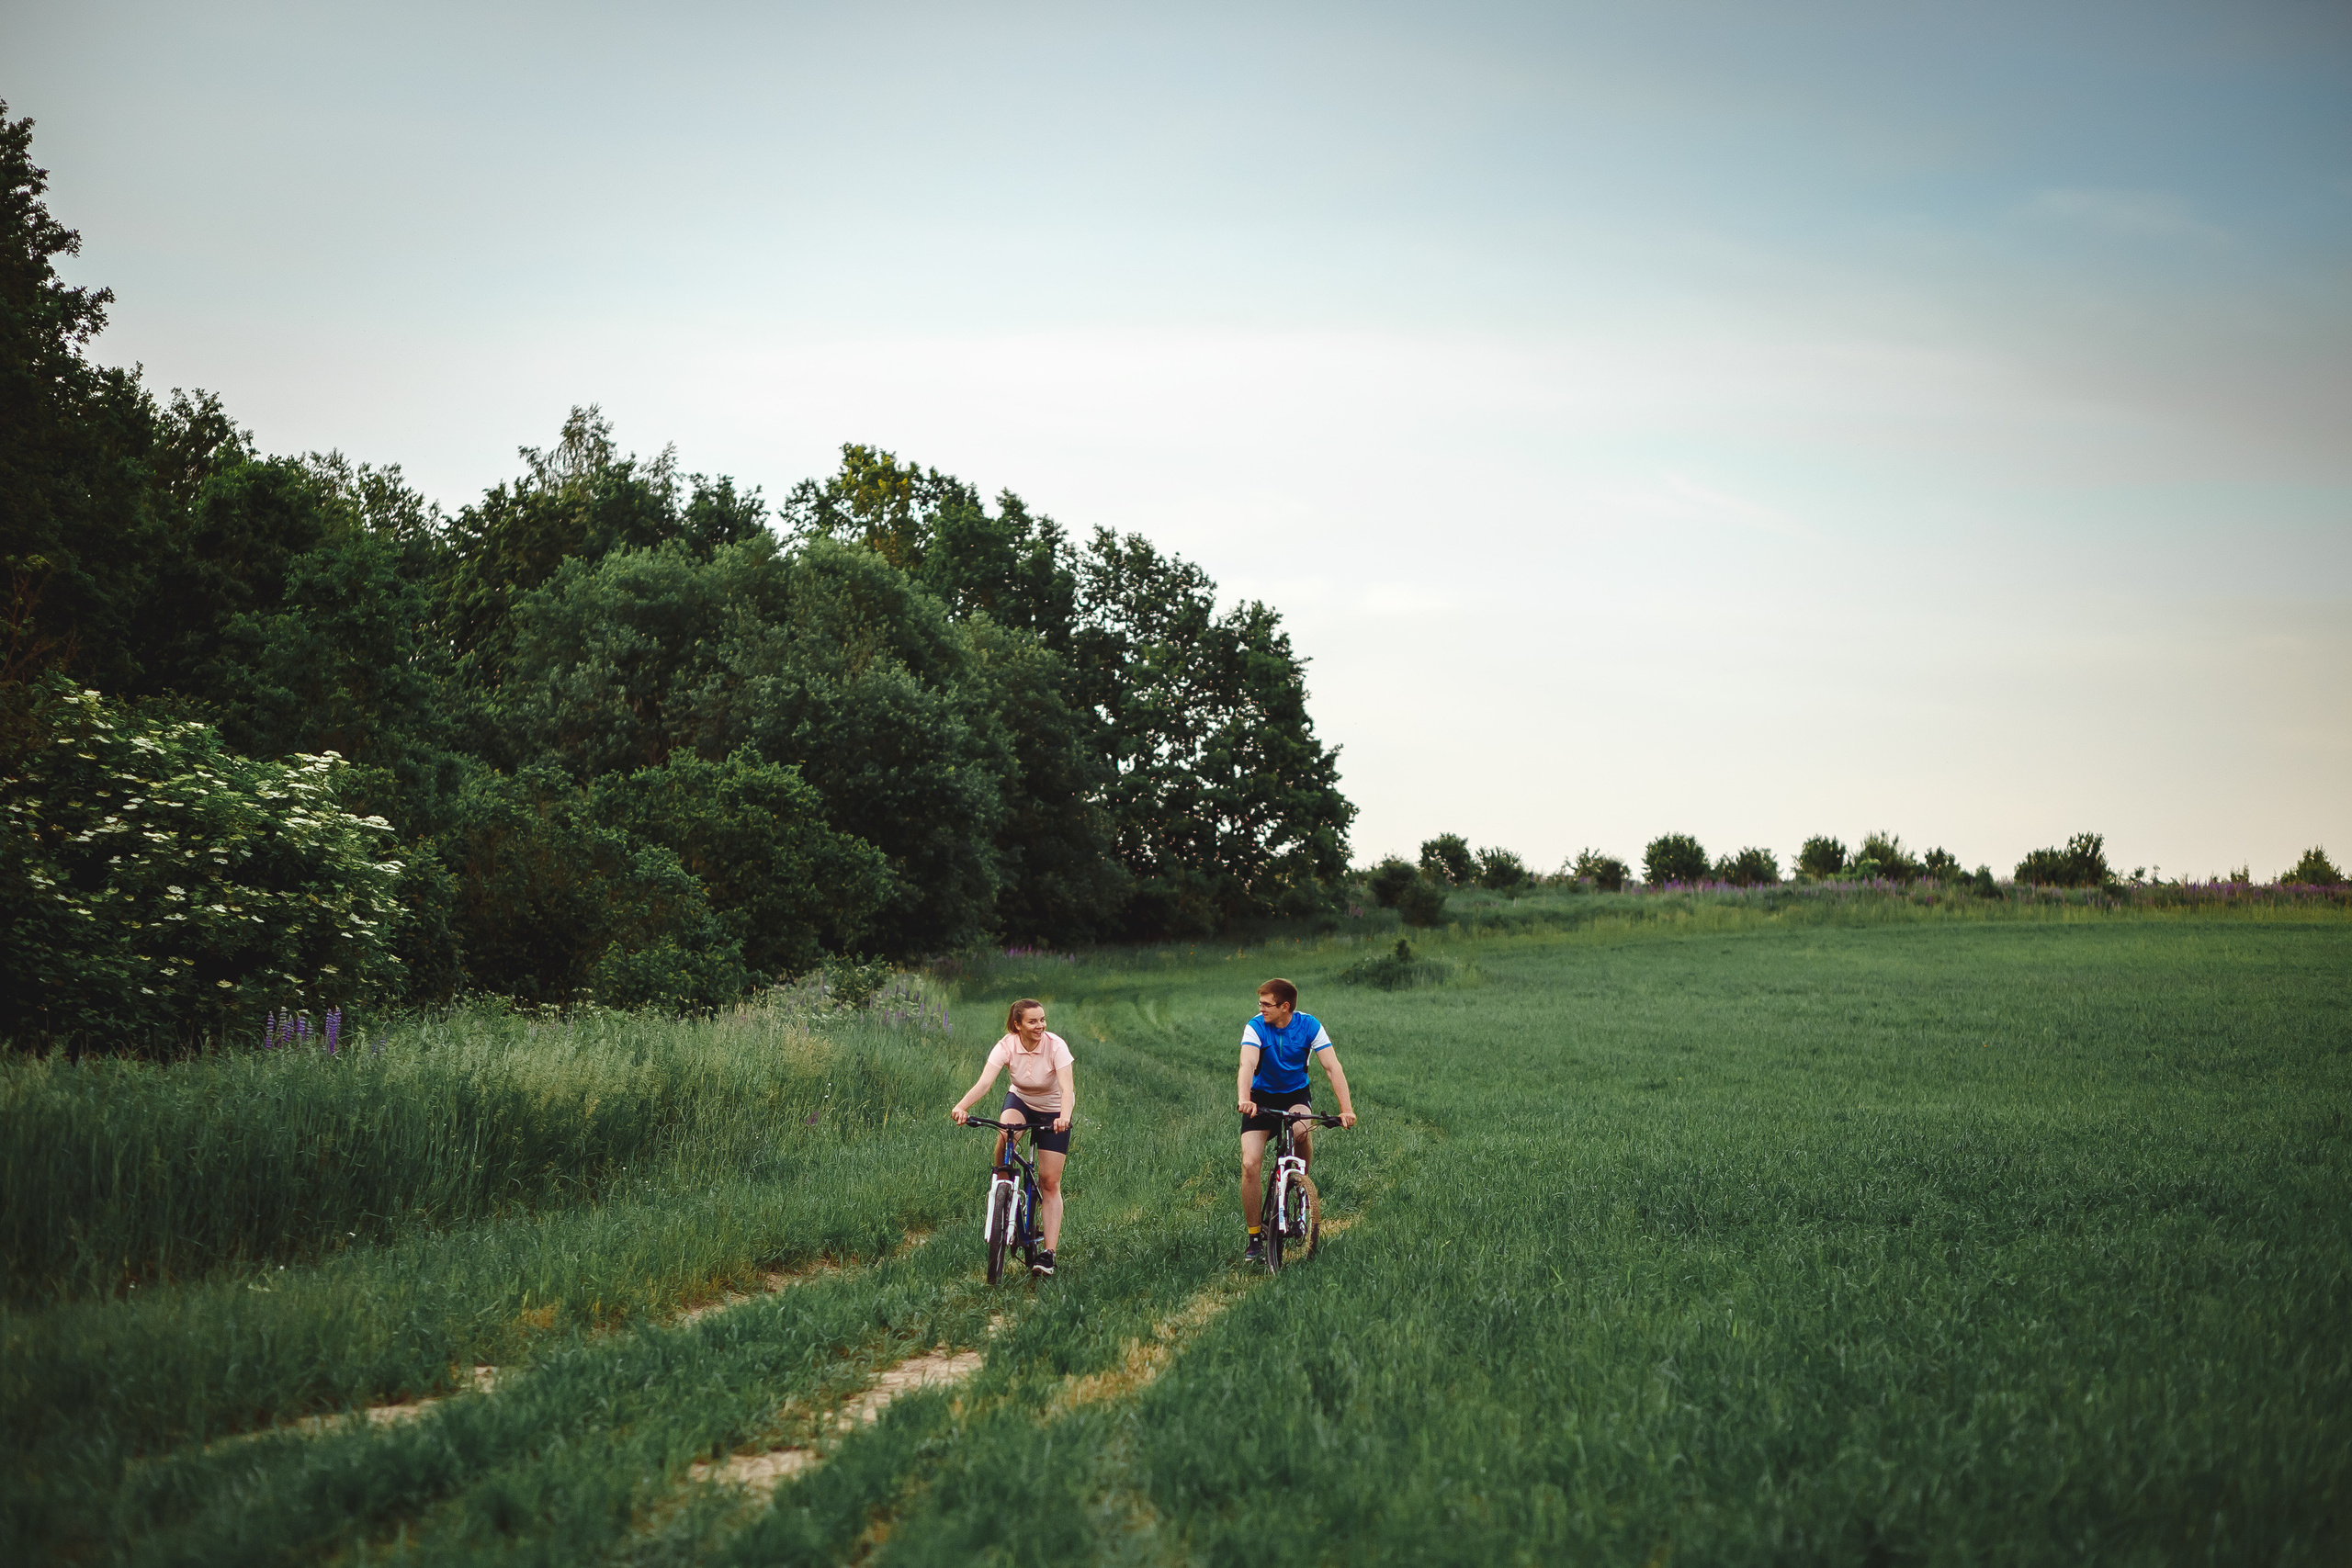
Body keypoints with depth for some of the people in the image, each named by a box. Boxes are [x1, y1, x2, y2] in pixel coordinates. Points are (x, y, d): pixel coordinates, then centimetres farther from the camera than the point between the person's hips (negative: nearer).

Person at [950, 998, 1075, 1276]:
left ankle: (1048, 1253, -6)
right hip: (1020, 1100, 2)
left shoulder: (1055, 1045, -27)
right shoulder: (1006, 1046, -23)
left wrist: (1064, 1117, -58)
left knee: (1049, 1182, -7)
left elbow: (1067, 1088, -37)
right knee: (1005, 1132, -36)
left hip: (1053, 1110, -1)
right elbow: (984, 1082, -34)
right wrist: (961, 1106, -53)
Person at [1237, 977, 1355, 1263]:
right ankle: (1254, 1238, -4)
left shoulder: (1309, 1026, -15)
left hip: (1296, 1094, 0)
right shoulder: (1255, 1027, -18)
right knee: (1250, 1164, -17)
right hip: (1262, 1096, 0)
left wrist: (1346, 1108, -34)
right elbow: (1247, 1065, -33)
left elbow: (1333, 1067, -21)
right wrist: (1244, 1099, -53)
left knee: (1302, 1130, -35)